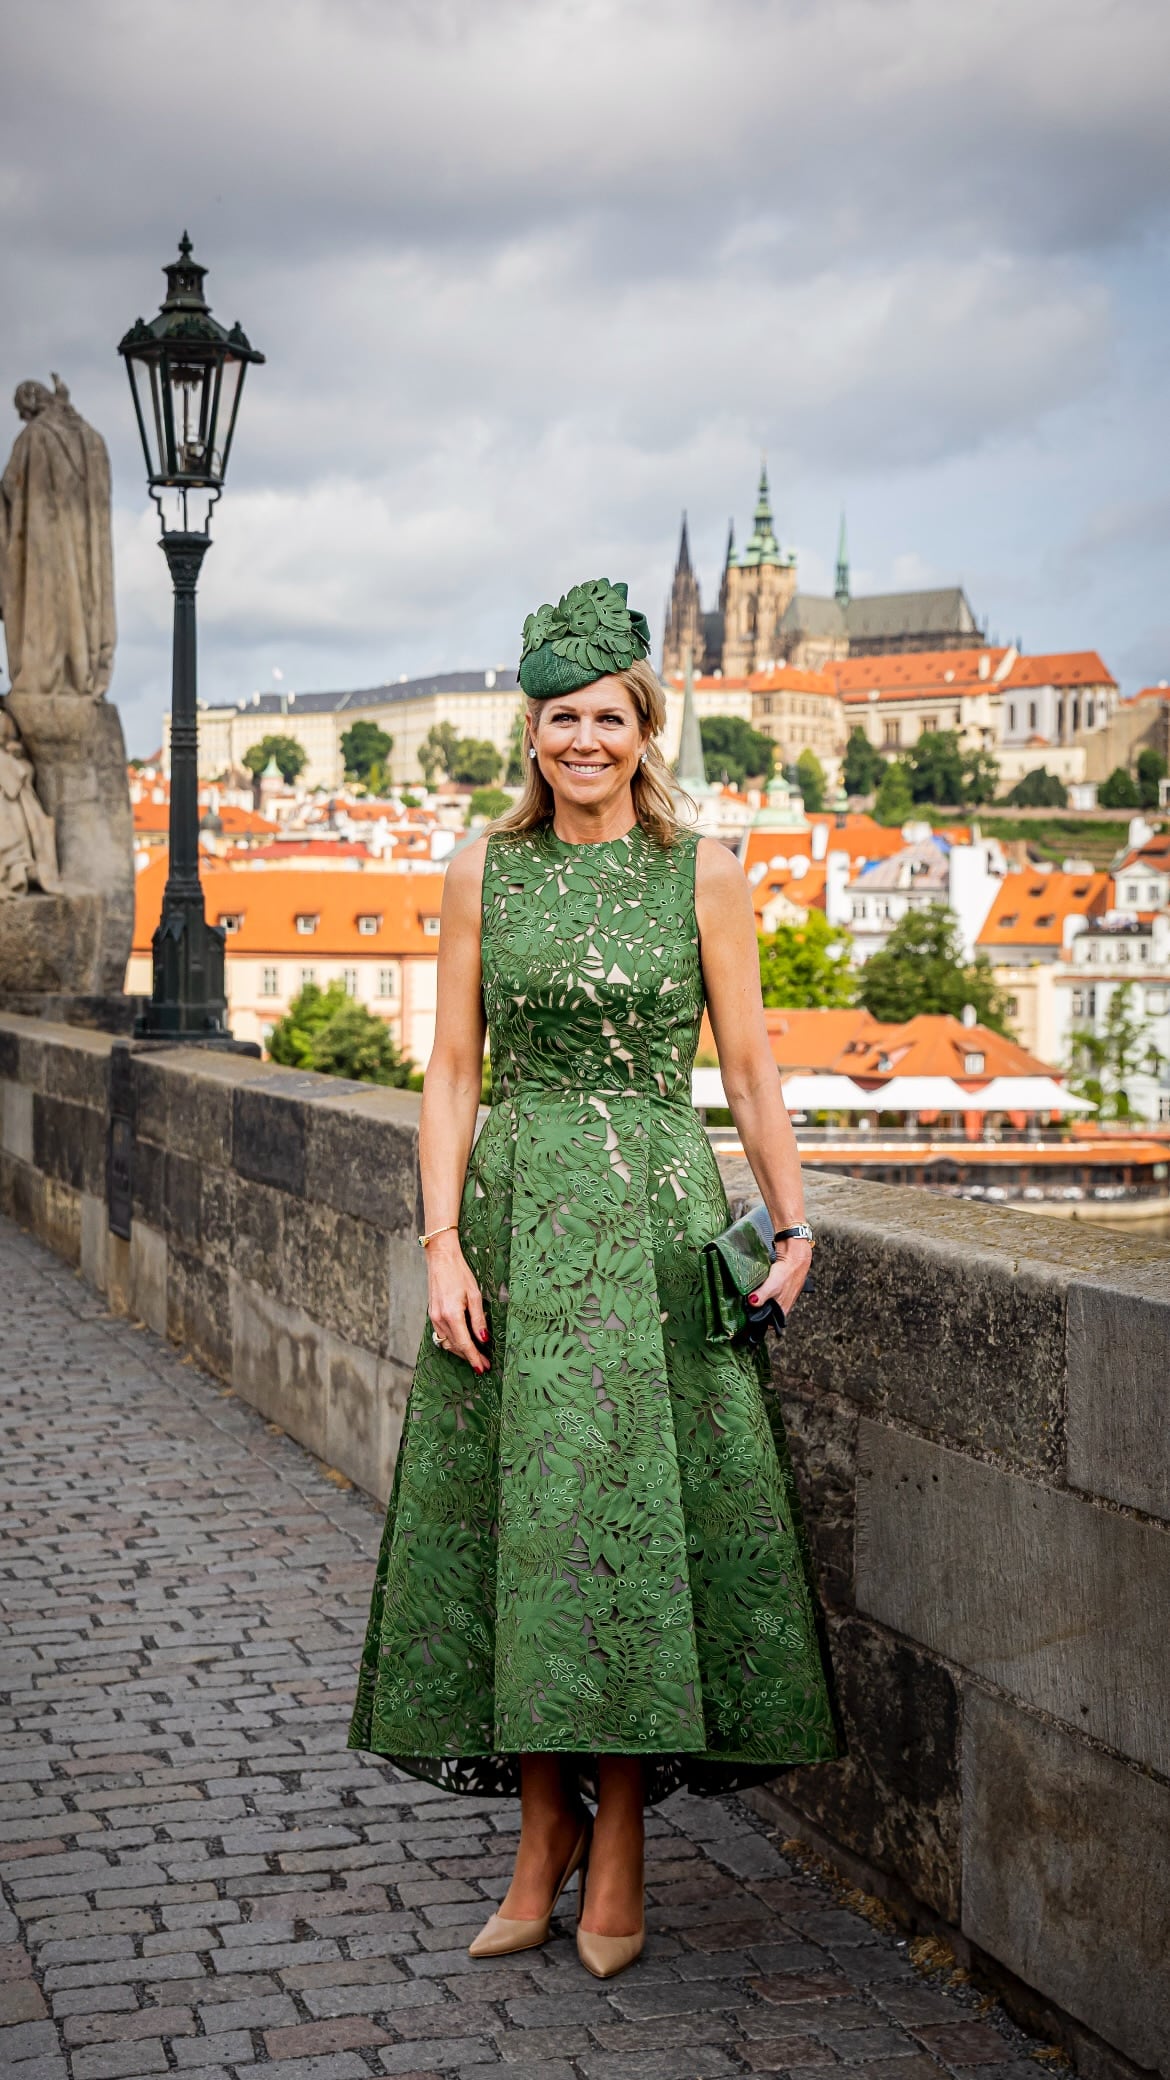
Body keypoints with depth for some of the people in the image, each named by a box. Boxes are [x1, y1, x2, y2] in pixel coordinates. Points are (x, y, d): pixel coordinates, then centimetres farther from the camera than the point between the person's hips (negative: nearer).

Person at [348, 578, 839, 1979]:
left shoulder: (702, 876, 3)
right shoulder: (482, 873, 6)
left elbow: (749, 1072, 5)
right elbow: (452, 1071, 4)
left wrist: (792, 1227, 0)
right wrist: (443, 1244, -5)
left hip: (655, 1220, -2)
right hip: (514, 1215, 2)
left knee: (632, 1513, -3)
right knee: (517, 1516, 4)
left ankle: (618, 1839, 12)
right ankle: (544, 1828, 18)